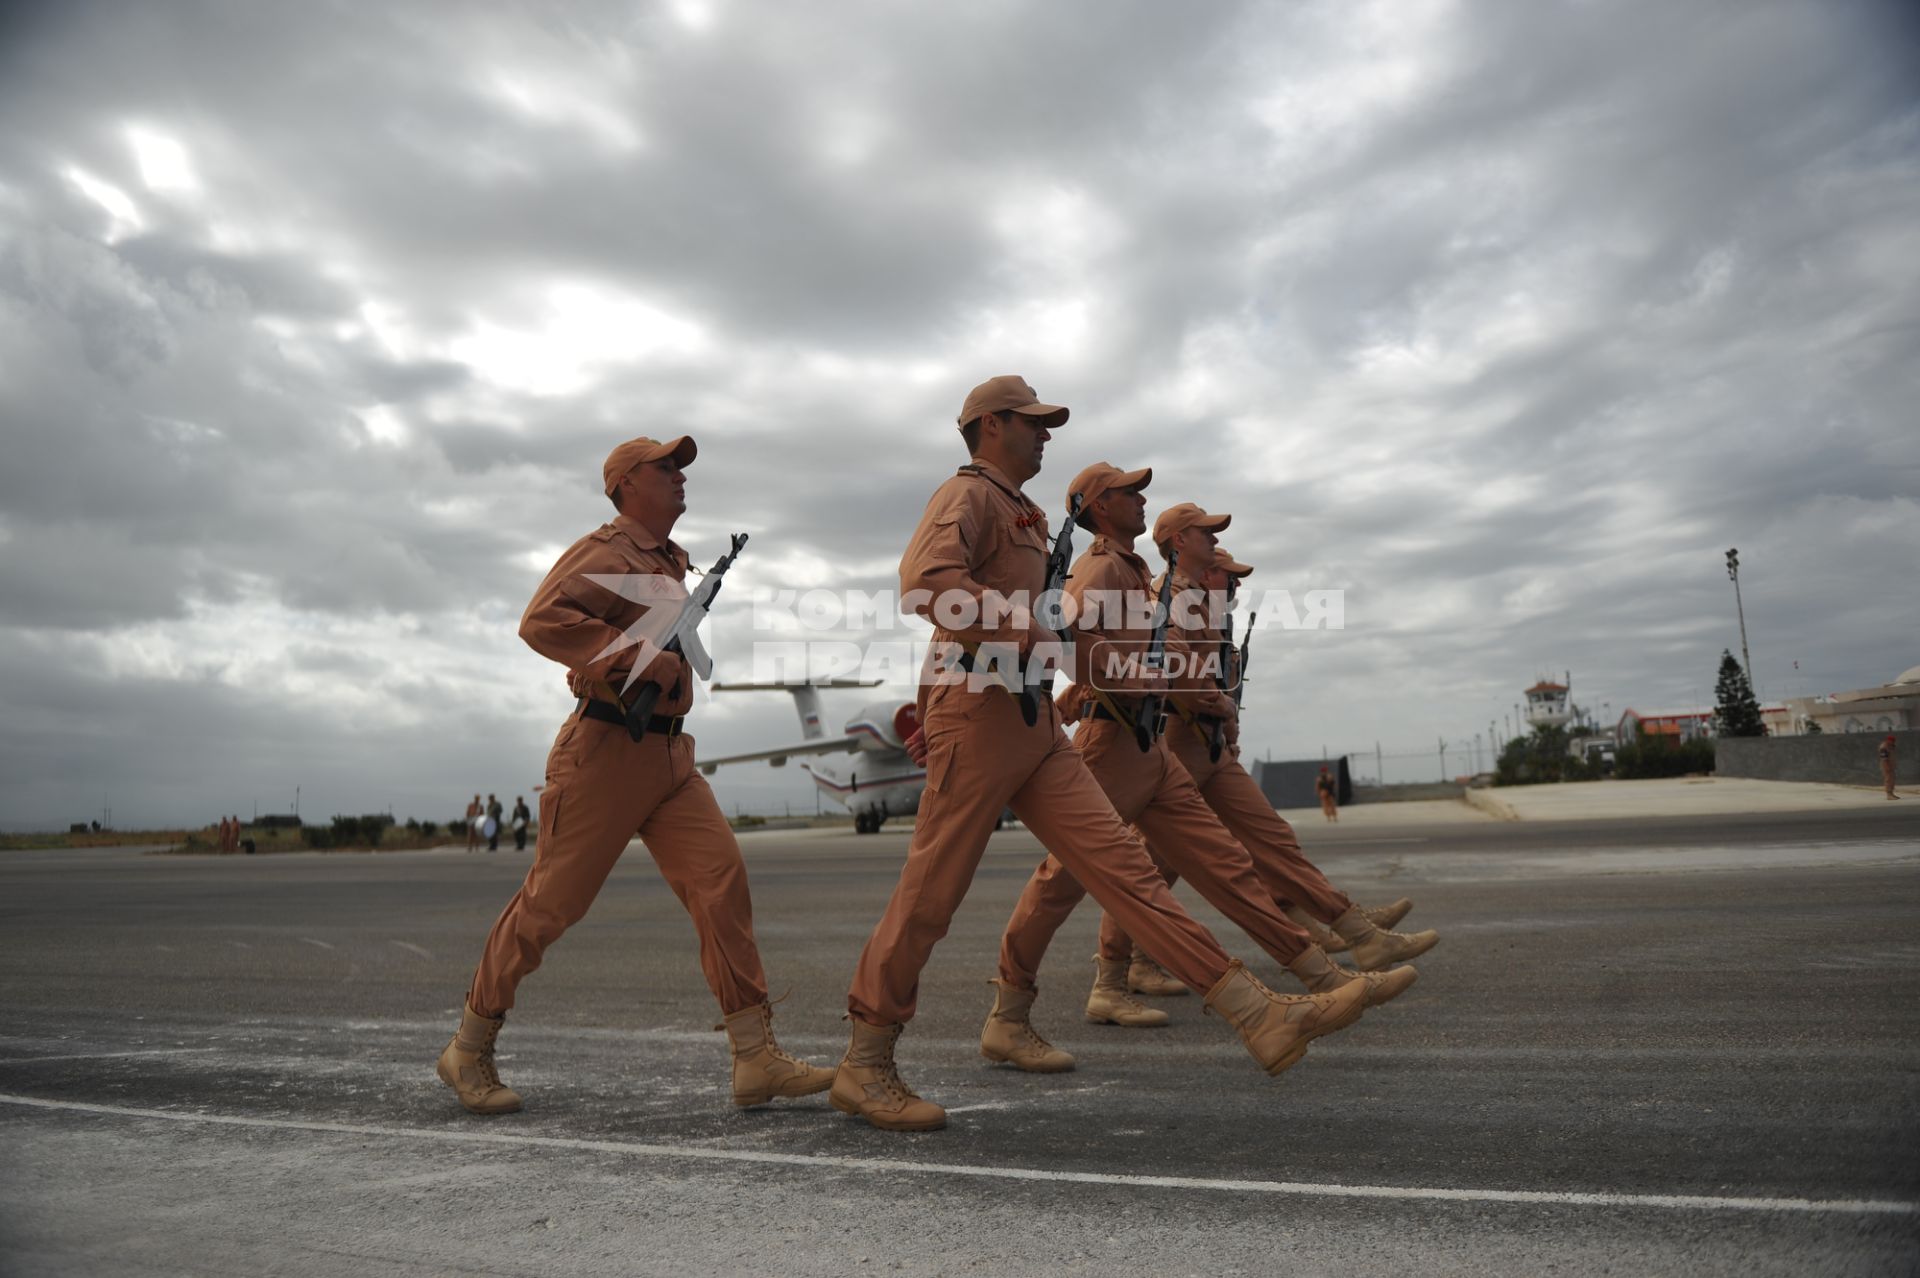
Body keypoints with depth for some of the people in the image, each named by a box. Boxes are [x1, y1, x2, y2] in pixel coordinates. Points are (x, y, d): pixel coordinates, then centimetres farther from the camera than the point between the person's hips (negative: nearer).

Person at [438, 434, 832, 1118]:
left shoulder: (669, 561, 21)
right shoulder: (607, 551, -8)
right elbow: (541, 620, -24)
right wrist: (642, 659, -26)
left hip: (669, 755, 8)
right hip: (605, 750, -8)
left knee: (722, 879, -6)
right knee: (551, 901, 1)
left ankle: (756, 1059, -5)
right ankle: (469, 1049, 22)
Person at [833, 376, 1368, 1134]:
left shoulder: (1015, 513, 24)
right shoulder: (968, 496, -6)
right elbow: (926, 579, -26)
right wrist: (1026, 639, -23)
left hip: (1036, 727, 9)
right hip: (980, 716, -9)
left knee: (1121, 862, 0)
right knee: (929, 894, -2)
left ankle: (1260, 1016, -2)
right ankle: (863, 1064, 12)